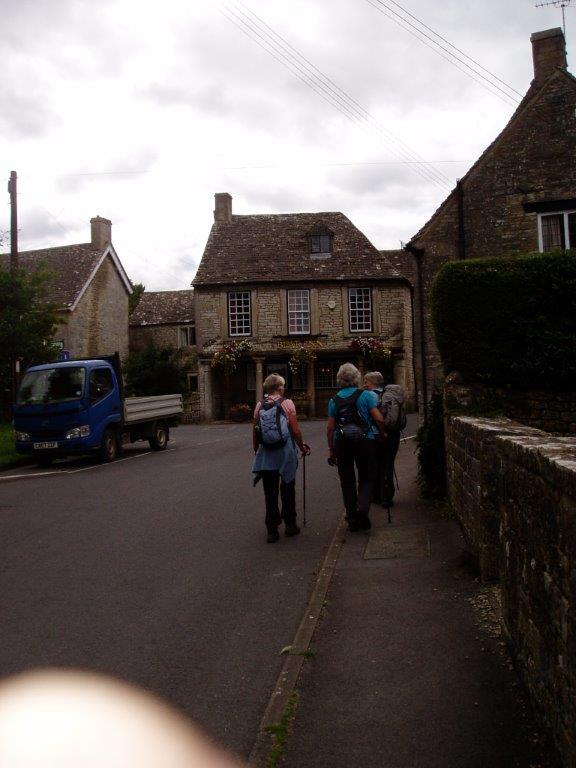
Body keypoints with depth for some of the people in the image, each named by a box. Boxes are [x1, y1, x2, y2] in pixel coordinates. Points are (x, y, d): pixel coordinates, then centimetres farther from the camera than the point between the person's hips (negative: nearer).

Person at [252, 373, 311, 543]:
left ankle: (272, 530, 10)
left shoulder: (259, 406, 1)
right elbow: (295, 430, -8)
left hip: (265, 453, 2)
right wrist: (302, 446, 7)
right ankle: (290, 525, 21)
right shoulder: (287, 403, -6)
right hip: (285, 453, -2)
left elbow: (255, 432, 3)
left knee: (270, 494, 8)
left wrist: (256, 450, 16)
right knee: (287, 491, 13)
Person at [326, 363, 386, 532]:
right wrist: (382, 434, 7)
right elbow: (379, 419, -11)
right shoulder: (366, 395, -4)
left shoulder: (334, 400, 4)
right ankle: (363, 507, -14)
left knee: (347, 480, 12)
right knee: (366, 478, 11)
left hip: (342, 443, 2)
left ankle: (352, 519, 15)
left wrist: (331, 450, 10)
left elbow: (330, 427, 3)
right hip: (365, 440, -2)